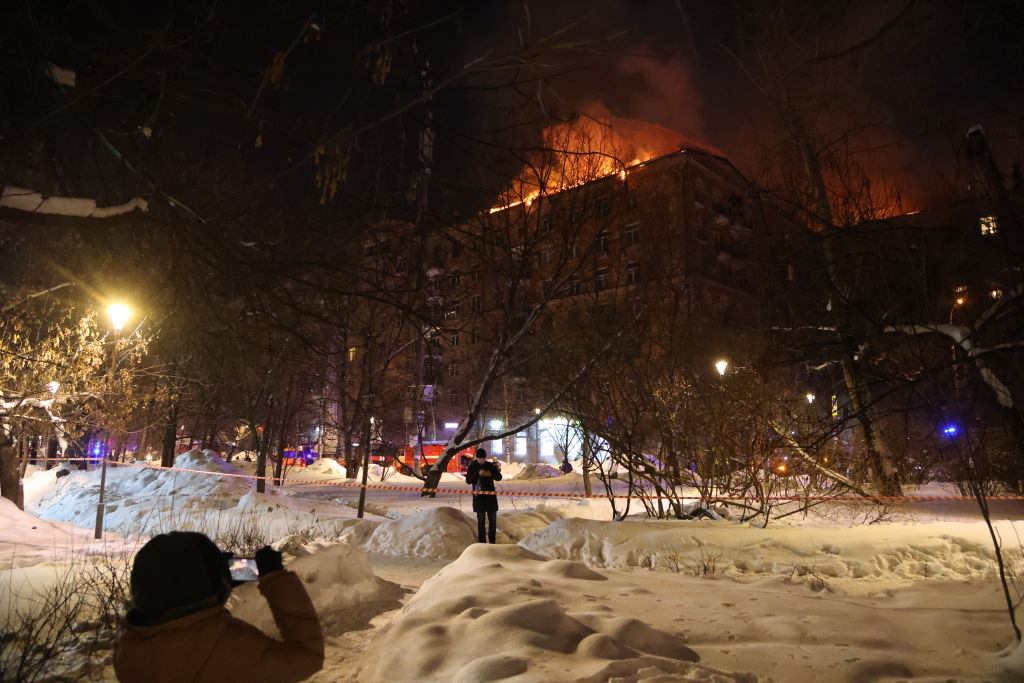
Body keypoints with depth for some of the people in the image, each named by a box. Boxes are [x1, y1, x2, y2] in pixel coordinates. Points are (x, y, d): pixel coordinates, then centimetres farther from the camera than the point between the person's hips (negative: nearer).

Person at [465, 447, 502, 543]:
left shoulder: (491, 465, 4)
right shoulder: (472, 466, -1)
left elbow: (499, 477, 6)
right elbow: (468, 481, -5)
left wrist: (491, 474, -14)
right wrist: (478, 474, -20)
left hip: (491, 495, 2)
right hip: (478, 496, -2)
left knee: (493, 519, 3)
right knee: (481, 520, -1)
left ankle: (492, 541, 12)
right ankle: (482, 542, 5)